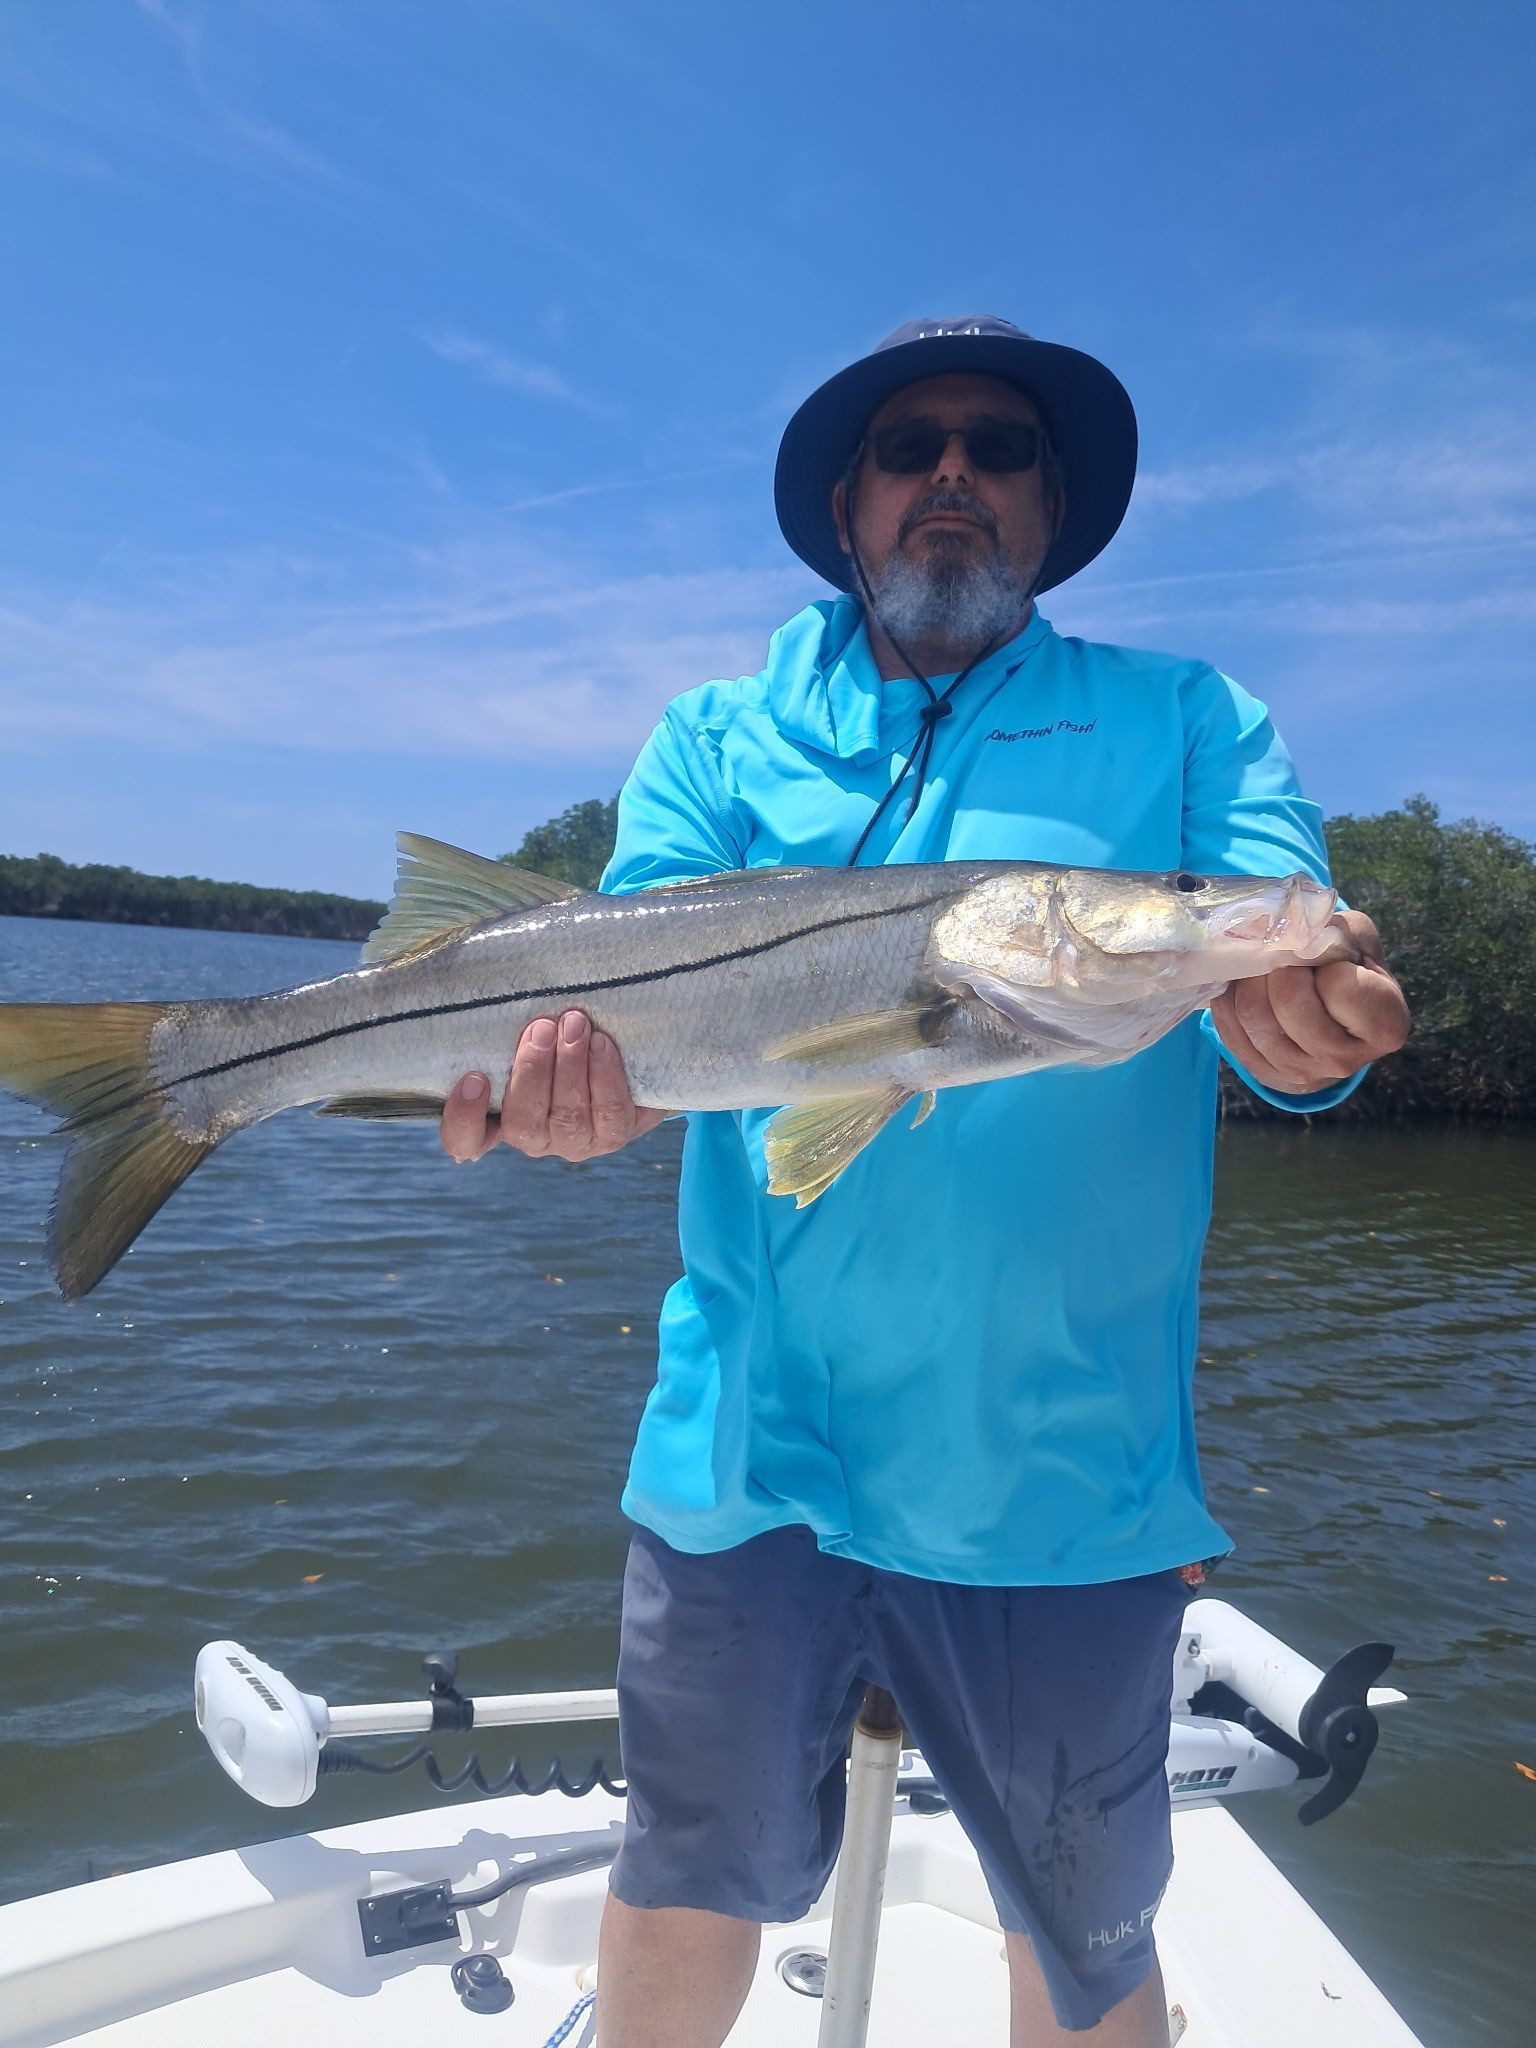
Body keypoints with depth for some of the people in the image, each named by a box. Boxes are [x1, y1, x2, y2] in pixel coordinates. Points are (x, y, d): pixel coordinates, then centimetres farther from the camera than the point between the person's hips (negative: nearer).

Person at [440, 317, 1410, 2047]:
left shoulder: (1187, 723, 4)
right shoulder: (717, 740, 7)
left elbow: (1291, 973, -9)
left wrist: (1304, 1030, -32)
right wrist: (591, 1077, -28)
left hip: (1059, 1474, 0)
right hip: (745, 1444, 1)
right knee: (691, 1891, 21)